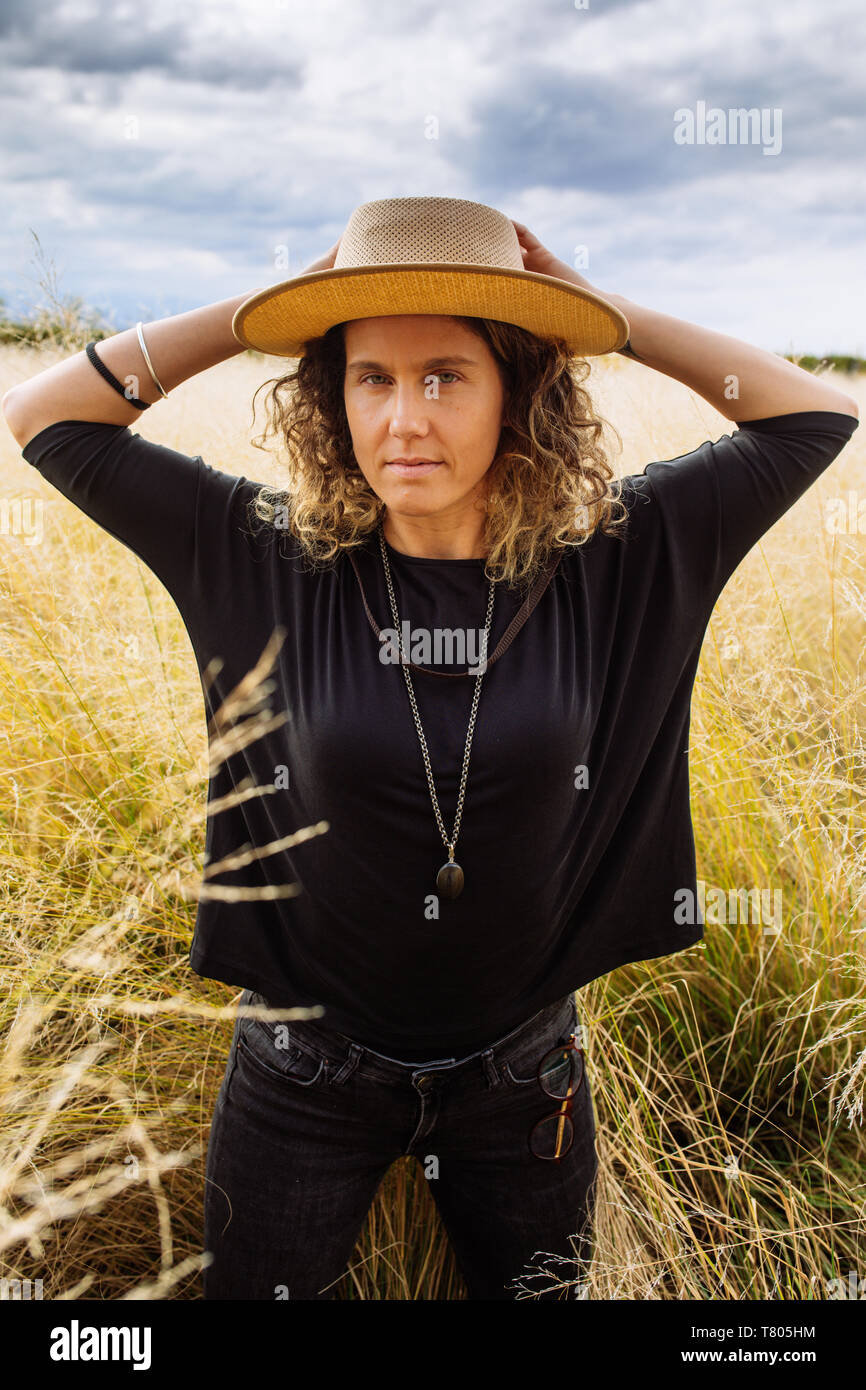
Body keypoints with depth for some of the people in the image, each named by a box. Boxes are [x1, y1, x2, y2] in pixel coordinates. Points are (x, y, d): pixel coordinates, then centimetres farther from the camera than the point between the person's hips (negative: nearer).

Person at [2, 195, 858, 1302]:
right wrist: (263, 309, -15)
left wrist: (601, 314, -13)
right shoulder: (269, 558, -13)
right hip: (305, 1072, 0)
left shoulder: (618, 561, -12)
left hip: (520, 1075, 1)